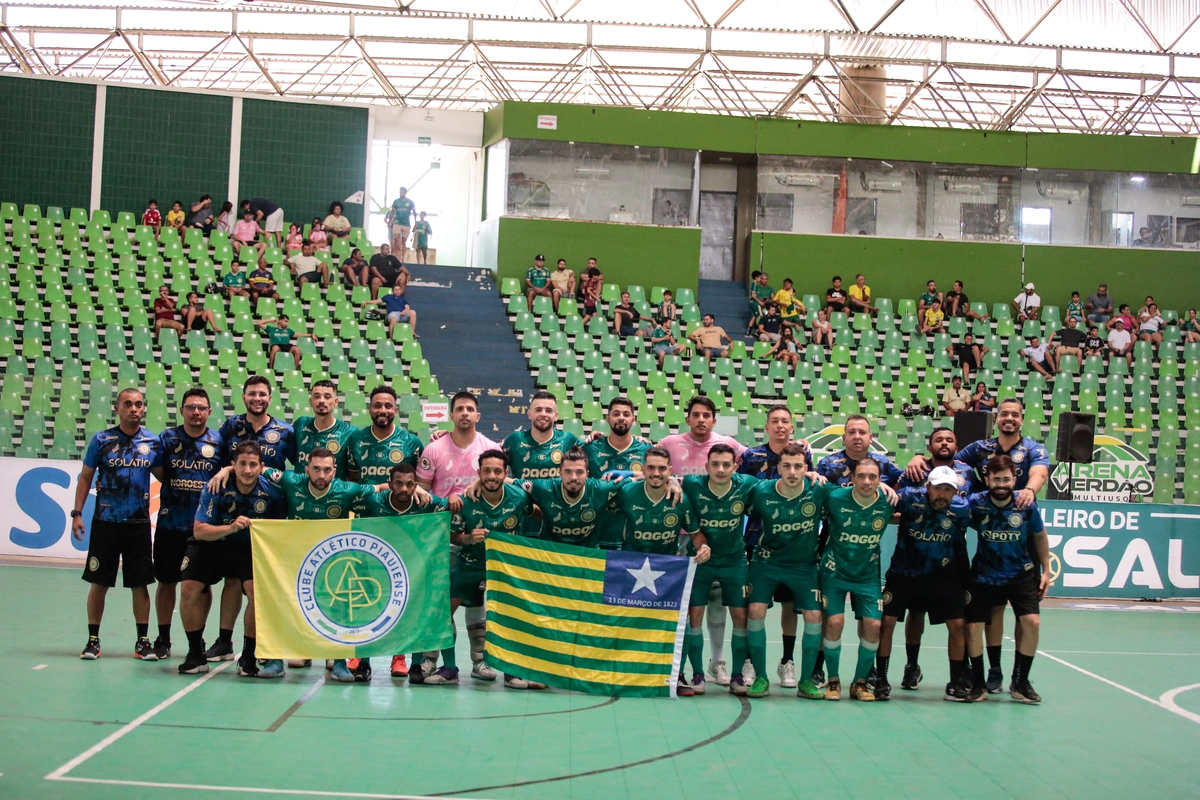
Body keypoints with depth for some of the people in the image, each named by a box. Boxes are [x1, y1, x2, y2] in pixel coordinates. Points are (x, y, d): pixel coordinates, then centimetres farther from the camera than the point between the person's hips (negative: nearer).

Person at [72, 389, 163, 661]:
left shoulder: (153, 442, 3)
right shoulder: (101, 440, -1)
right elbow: (85, 477, 4)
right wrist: (77, 512, -2)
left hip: (139, 523, 1)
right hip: (105, 522, -1)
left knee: (140, 584, 4)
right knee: (99, 583, 3)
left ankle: (143, 641, 13)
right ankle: (93, 639, 15)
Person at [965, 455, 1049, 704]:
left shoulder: (1026, 506, -14)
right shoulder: (976, 503, -18)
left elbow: (1039, 536, 4)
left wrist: (1046, 571, 6)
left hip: (1021, 574, 0)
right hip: (984, 576, 0)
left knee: (1032, 622, -14)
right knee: (974, 627, -5)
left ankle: (1020, 683, 4)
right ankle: (978, 683, 15)